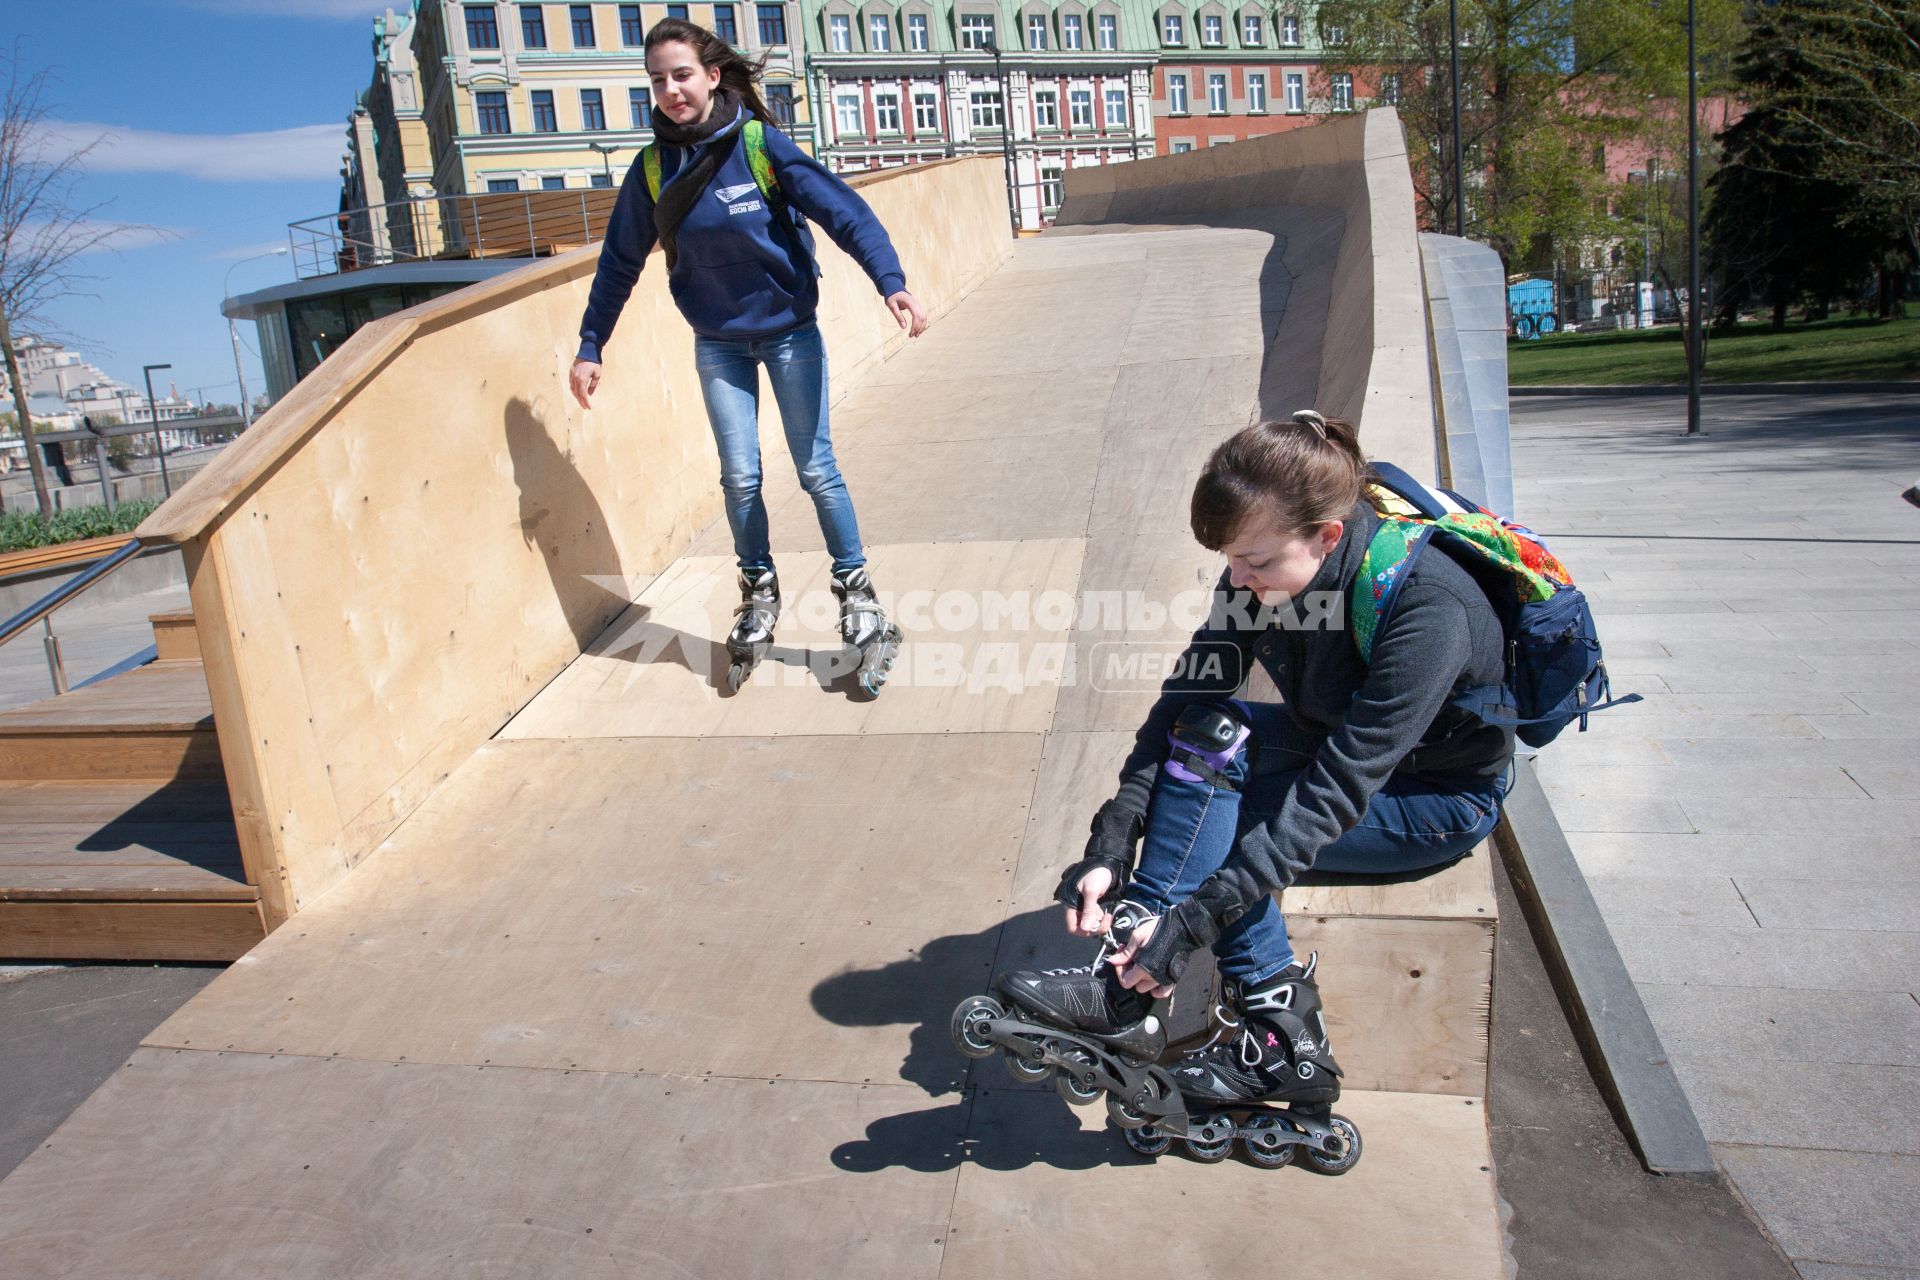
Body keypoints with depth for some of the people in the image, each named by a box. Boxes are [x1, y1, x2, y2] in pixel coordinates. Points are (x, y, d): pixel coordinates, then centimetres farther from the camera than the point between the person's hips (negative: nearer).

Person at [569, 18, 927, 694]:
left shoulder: (760, 143, -14)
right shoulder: (652, 171, -4)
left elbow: (841, 209, -21)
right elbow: (620, 262, 5)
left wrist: (890, 279, -35)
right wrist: (590, 346, 7)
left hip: (790, 331, -3)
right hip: (719, 344, 3)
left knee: (816, 468, 1)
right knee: (740, 477, 4)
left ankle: (855, 589, 16)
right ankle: (759, 592, 24)